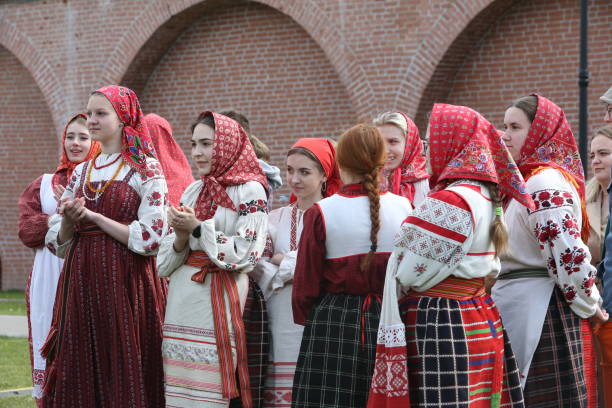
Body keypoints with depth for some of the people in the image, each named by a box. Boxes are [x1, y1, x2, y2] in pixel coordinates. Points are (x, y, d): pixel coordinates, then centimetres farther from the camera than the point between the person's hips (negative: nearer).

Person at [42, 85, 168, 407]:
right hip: (81, 282, 5)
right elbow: (58, 242, 16)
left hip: (125, 282, -5)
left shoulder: (147, 171, -2)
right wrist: (68, 220, -6)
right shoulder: (81, 172, 14)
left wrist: (94, 217, -11)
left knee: (123, 373, -3)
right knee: (79, 377, 4)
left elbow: (151, 238, -12)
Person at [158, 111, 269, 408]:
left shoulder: (249, 191, -4)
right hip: (181, 303, 6)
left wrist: (198, 228, -12)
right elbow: (164, 264, 14)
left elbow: (245, 255, -13)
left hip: (219, 303, -6)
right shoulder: (192, 192, 14)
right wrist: (180, 238, -7)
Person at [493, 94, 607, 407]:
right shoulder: (525, 179, 16)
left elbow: (568, 253, -23)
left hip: (538, 309, -10)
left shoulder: (544, 184, -16)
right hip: (519, 304, 10)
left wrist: (587, 304, -12)